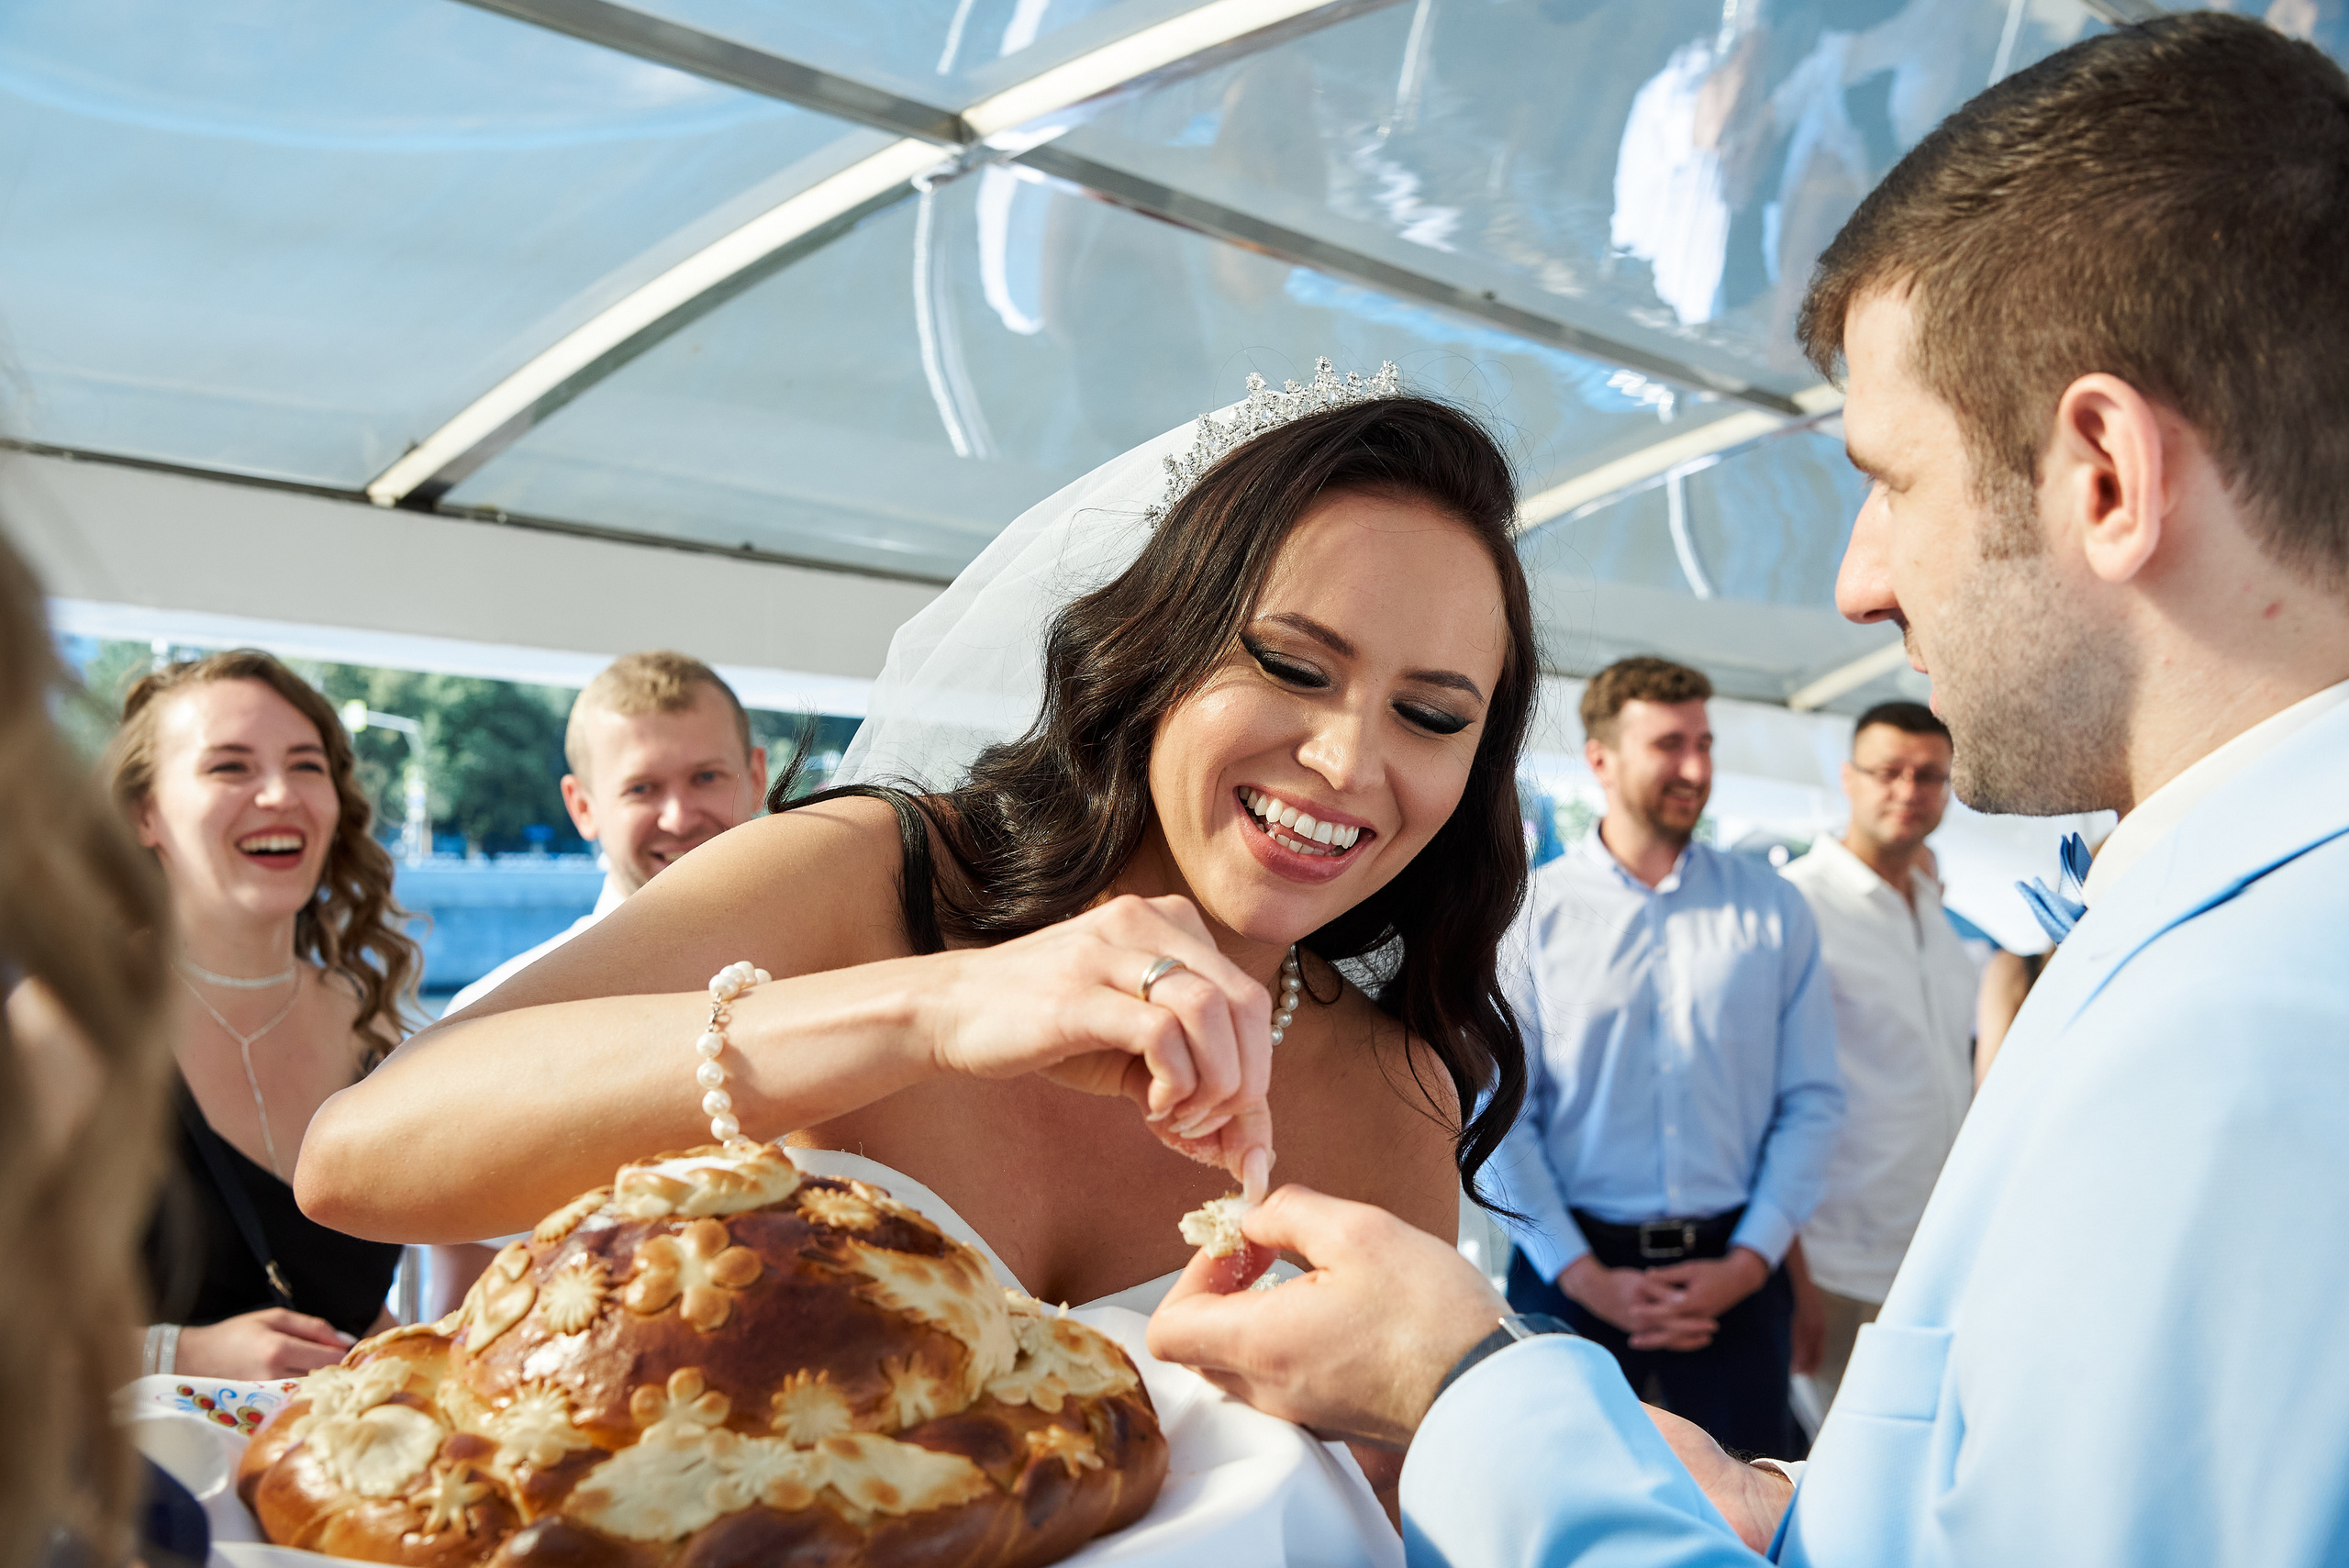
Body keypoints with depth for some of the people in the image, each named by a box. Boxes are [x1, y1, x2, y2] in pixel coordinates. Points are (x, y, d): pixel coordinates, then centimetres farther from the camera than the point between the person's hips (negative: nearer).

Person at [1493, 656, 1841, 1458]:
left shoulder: (1774, 910, 5)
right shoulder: (1531, 914, -2)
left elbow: (1813, 1100, 3)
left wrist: (1749, 1259, -5)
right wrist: (1583, 1274, -10)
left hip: (1734, 1269, 1)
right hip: (1573, 1266, -1)